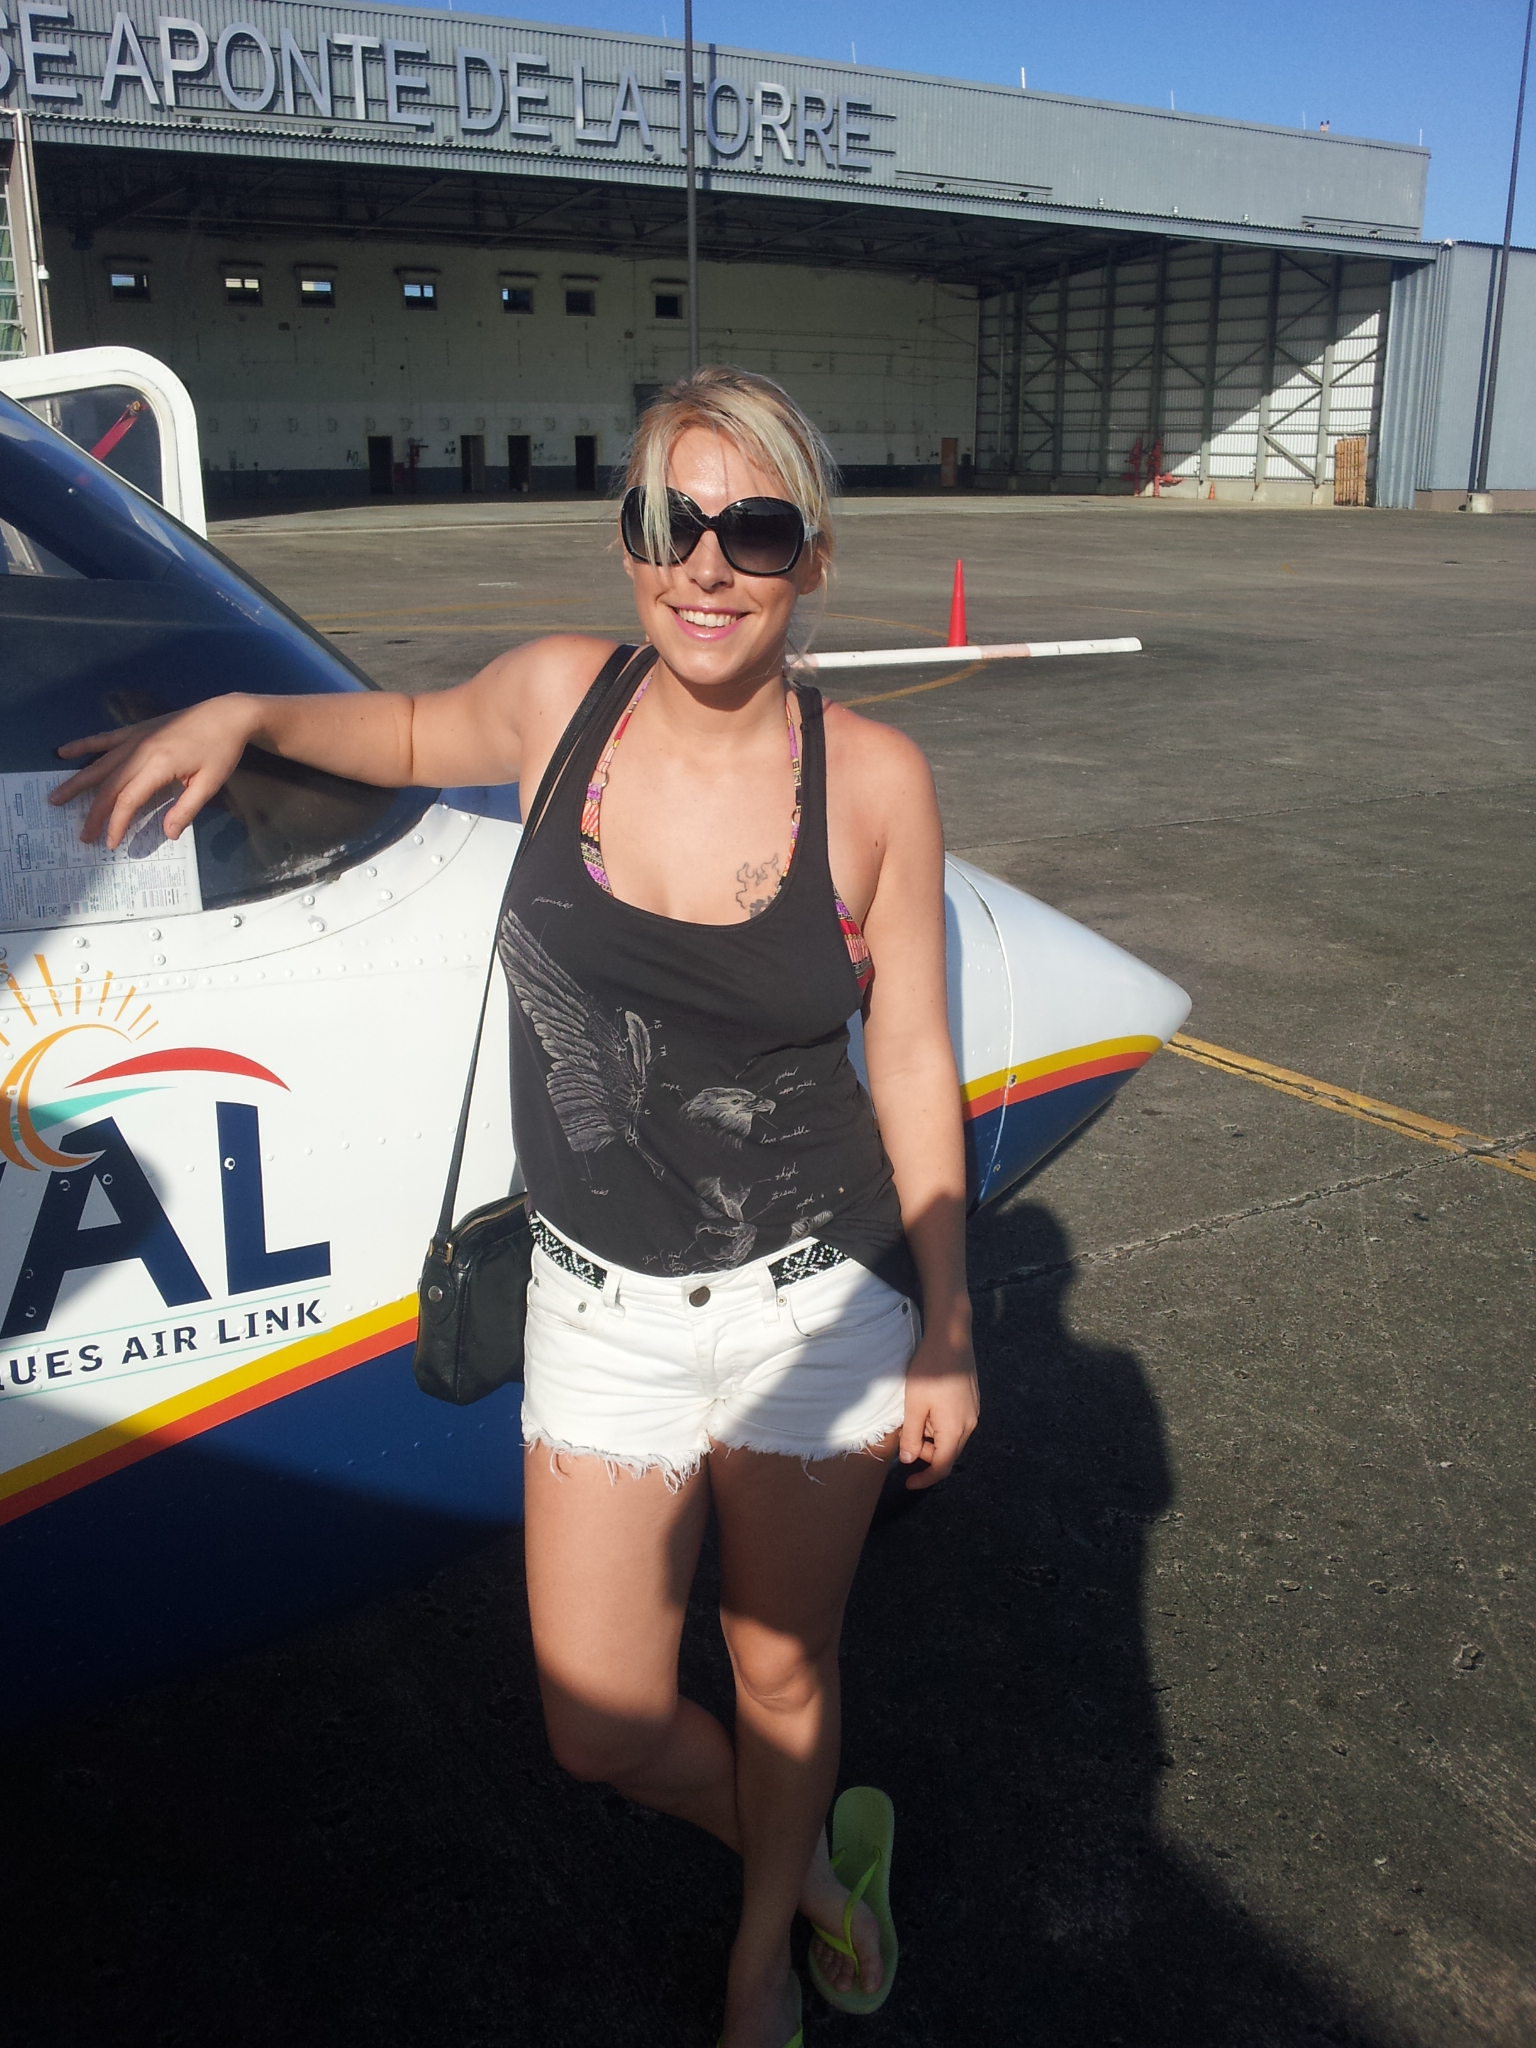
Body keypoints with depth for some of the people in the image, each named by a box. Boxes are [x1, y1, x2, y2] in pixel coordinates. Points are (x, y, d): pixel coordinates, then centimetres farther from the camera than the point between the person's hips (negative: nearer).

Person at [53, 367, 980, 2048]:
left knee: (781, 1675, 18)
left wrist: (946, 1329, 1)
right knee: (602, 1729, 9)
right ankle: (807, 1858, 45)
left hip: (815, 1301, -1)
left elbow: (910, 1063, -3)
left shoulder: (871, 777, -10)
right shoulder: (560, 695, -7)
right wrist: (238, 716, 1)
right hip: (603, 1308, 2)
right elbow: (417, 735, 17)